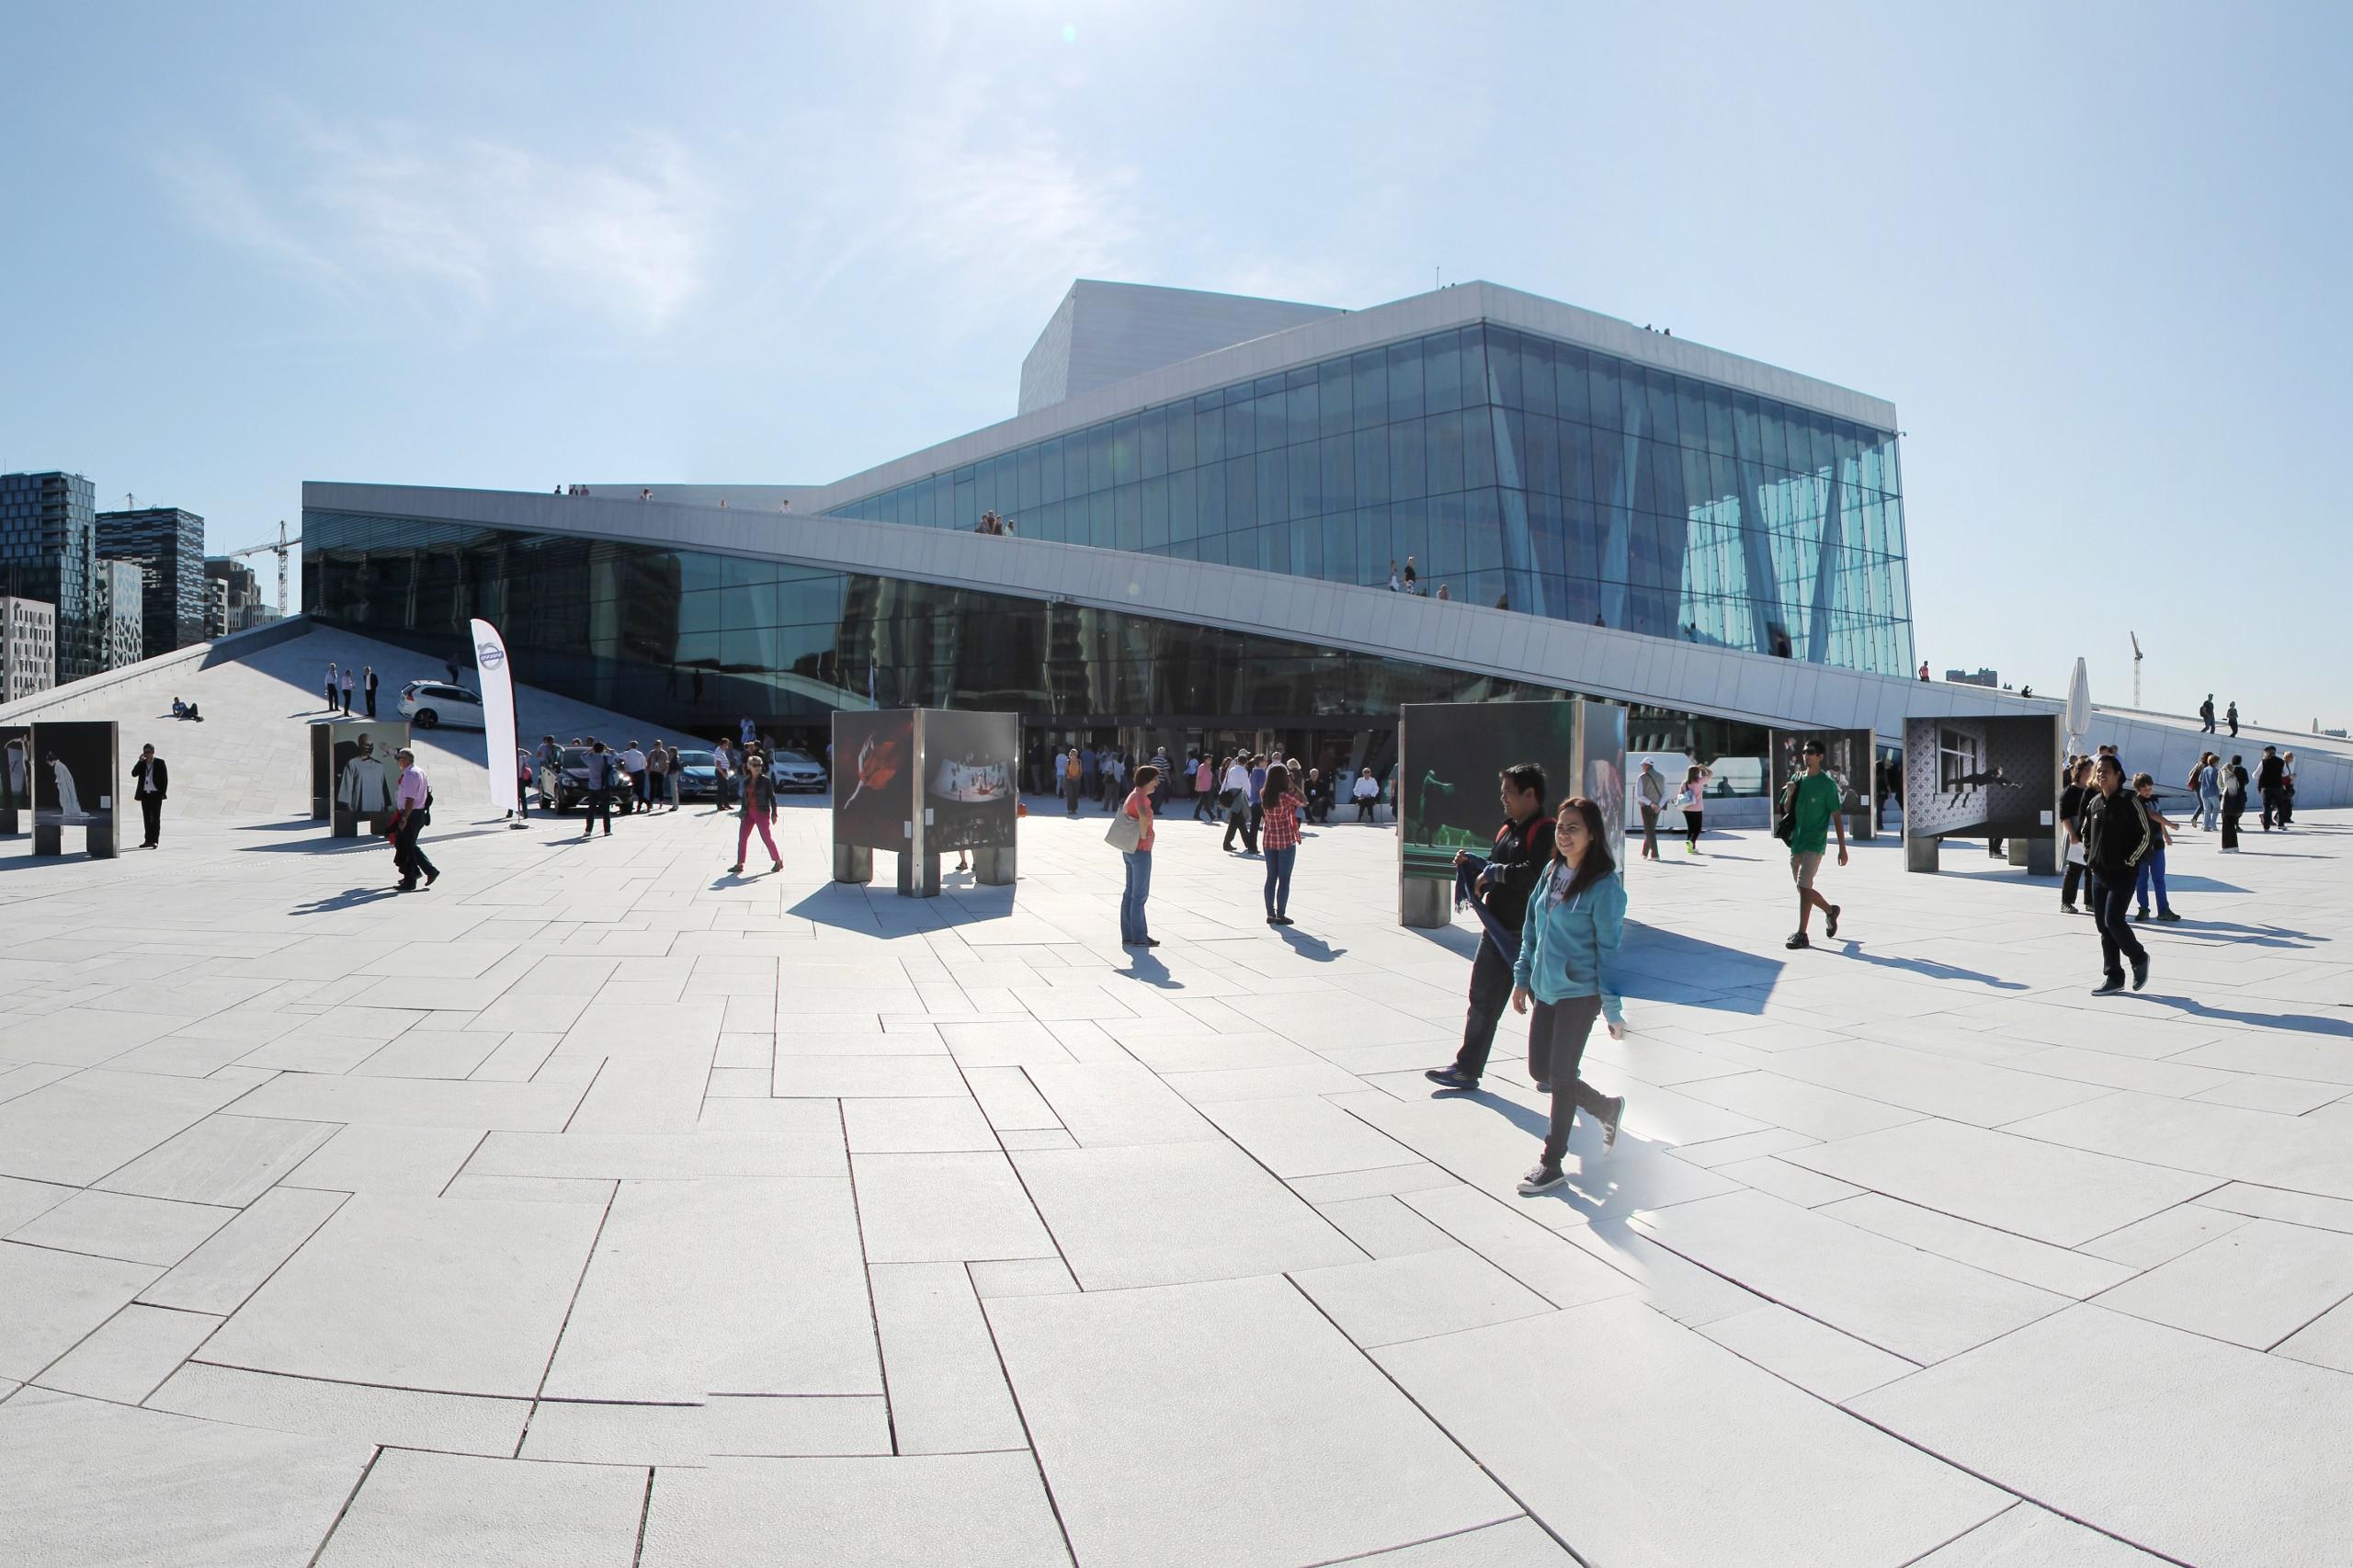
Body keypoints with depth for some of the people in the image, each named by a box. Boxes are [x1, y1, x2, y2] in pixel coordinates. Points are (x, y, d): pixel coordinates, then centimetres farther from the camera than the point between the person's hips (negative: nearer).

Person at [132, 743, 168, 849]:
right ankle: (148, 840, 11)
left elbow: (165, 779, -2)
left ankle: (154, 840, -4)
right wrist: (140, 761, -9)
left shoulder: (159, 763, -1)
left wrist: (162, 793, -9)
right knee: (147, 818, 7)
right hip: (145, 794, 4)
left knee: (155, 818, -3)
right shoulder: (141, 764, 9)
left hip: (156, 794, -4)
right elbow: (134, 774, -4)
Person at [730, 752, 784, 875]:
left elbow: (772, 797, -6)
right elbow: (744, 797, 15)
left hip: (762, 812, -6)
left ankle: (778, 861, 14)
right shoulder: (746, 781, 8)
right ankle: (739, 864, 10)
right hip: (749, 813, 6)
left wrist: (774, 813, -10)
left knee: (767, 837, -1)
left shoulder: (766, 780, -7)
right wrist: (743, 812, 15)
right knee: (742, 837, 3)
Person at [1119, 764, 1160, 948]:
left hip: (1130, 849, 10)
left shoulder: (1133, 794, 12)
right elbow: (1144, 815, -40)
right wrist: (1143, 835, -24)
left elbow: (1122, 812, 29)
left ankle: (1127, 935, 17)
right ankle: (1139, 937, 2)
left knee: (1130, 893, 12)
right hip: (1140, 850, -10)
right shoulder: (1141, 797, -18)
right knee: (1140, 894, -3)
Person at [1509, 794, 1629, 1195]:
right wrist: (1522, 977, 14)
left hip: (1579, 992, -7)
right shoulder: (1551, 872, 6)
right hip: (1544, 988, 7)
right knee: (1539, 1070, 12)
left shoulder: (1604, 886, -14)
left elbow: (1610, 948, -12)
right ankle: (1607, 1107, 36)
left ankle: (1552, 1163, 13)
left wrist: (1614, 1010, -11)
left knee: (1562, 1075, -1)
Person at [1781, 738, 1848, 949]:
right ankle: (1830, 910, 39)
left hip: (1815, 843, -7)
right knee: (1803, 888, 14)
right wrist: (1790, 794, -6)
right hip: (1796, 841, 7)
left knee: (1804, 887, -14)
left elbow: (1837, 816, -7)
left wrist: (1842, 848, -10)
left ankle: (1802, 934, -11)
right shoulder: (1797, 778, 10)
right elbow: (1788, 810, 16)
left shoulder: (1827, 784, -7)